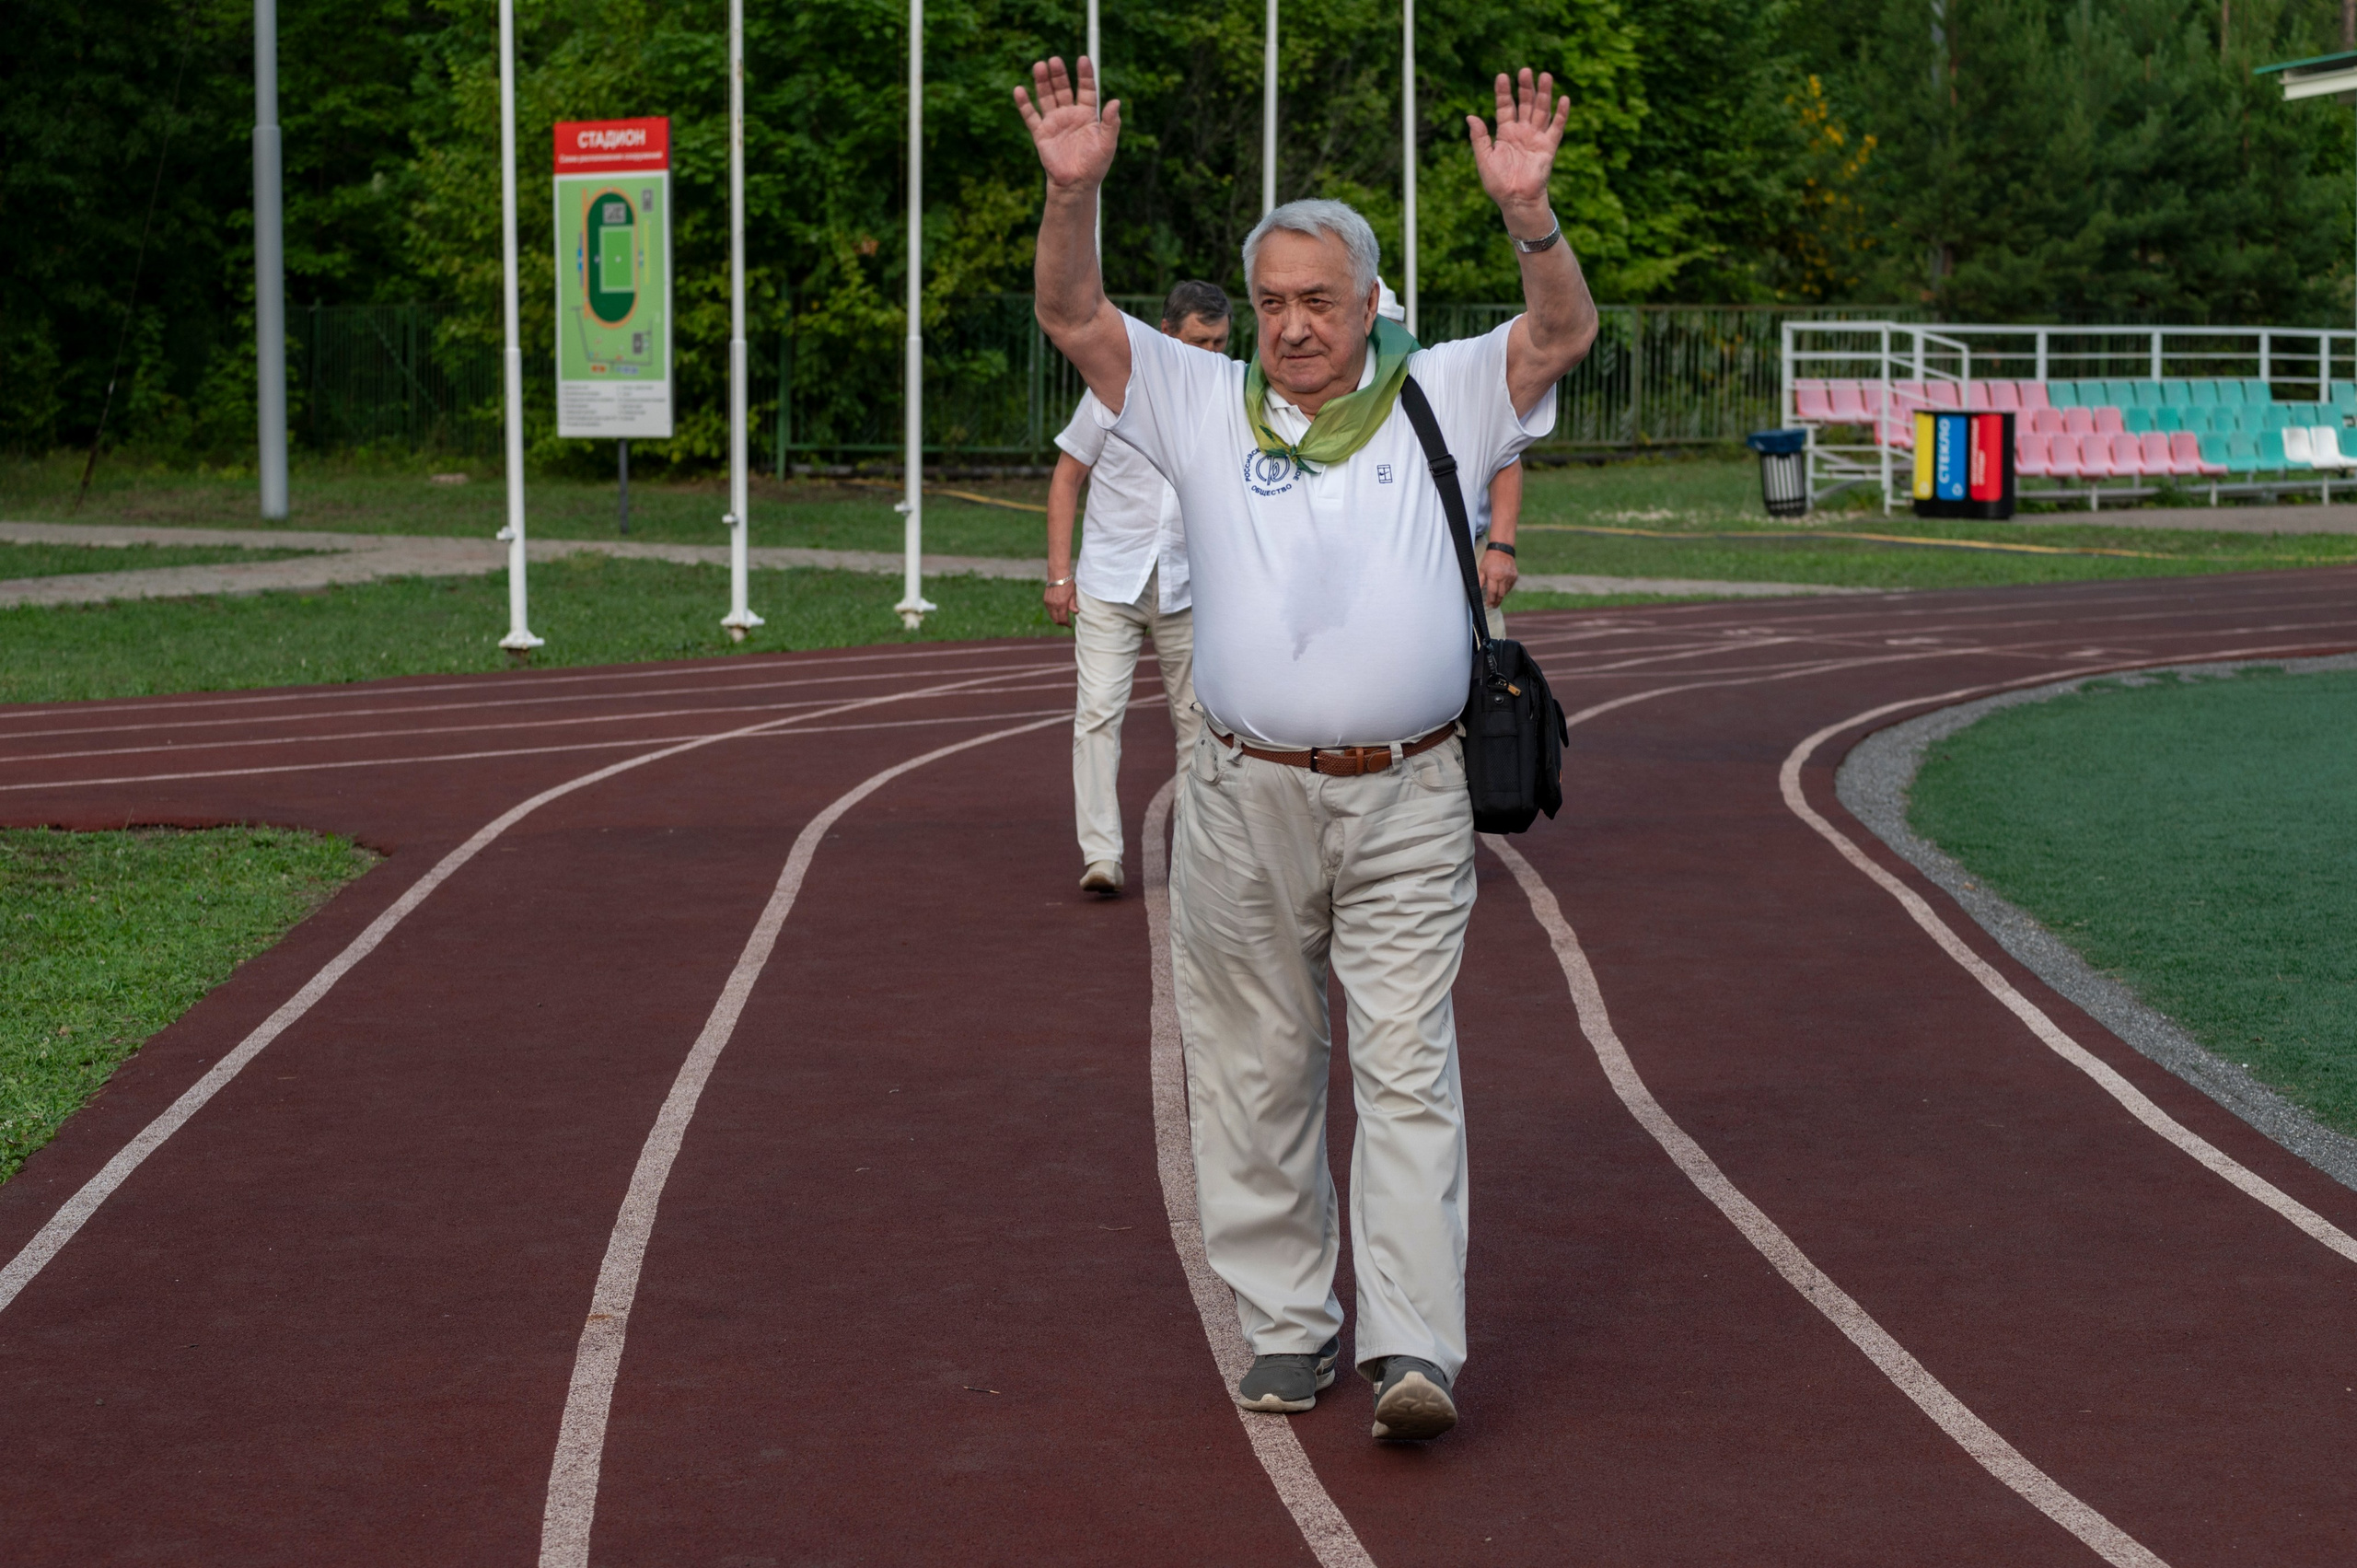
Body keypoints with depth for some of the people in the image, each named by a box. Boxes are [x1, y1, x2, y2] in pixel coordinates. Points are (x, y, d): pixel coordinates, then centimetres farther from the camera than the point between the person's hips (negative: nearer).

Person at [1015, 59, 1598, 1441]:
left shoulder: (1442, 399, 6)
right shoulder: (1205, 406, 8)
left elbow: (1565, 335, -6)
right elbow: (1073, 318, 2)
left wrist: (1526, 209, -22)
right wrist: (1074, 192, -15)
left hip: (1410, 804, -2)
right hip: (1248, 798, 2)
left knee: (1408, 1067, -6)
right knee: (1259, 1070, 7)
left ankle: (1414, 1349, -9)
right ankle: (1288, 1325, 18)